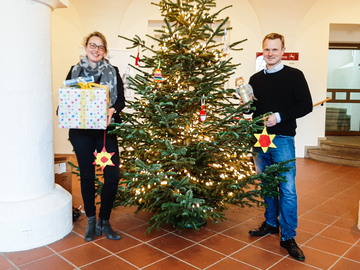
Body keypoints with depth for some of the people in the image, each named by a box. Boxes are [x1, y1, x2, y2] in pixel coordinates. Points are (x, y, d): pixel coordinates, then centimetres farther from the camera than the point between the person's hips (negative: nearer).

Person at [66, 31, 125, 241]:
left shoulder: (112, 72, 6)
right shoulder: (75, 70, 8)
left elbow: (121, 99, 1)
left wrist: (113, 110, -20)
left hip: (105, 129, 0)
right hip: (81, 131, 0)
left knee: (113, 176, -5)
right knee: (87, 175, 8)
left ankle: (104, 221, 15)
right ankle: (91, 221, 25)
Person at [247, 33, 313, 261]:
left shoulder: (294, 76, -1)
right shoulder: (255, 79, 11)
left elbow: (306, 105, -7)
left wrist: (280, 116, -18)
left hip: (283, 139, -4)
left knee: (287, 189, -3)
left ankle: (288, 237, 9)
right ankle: (271, 223, 32)